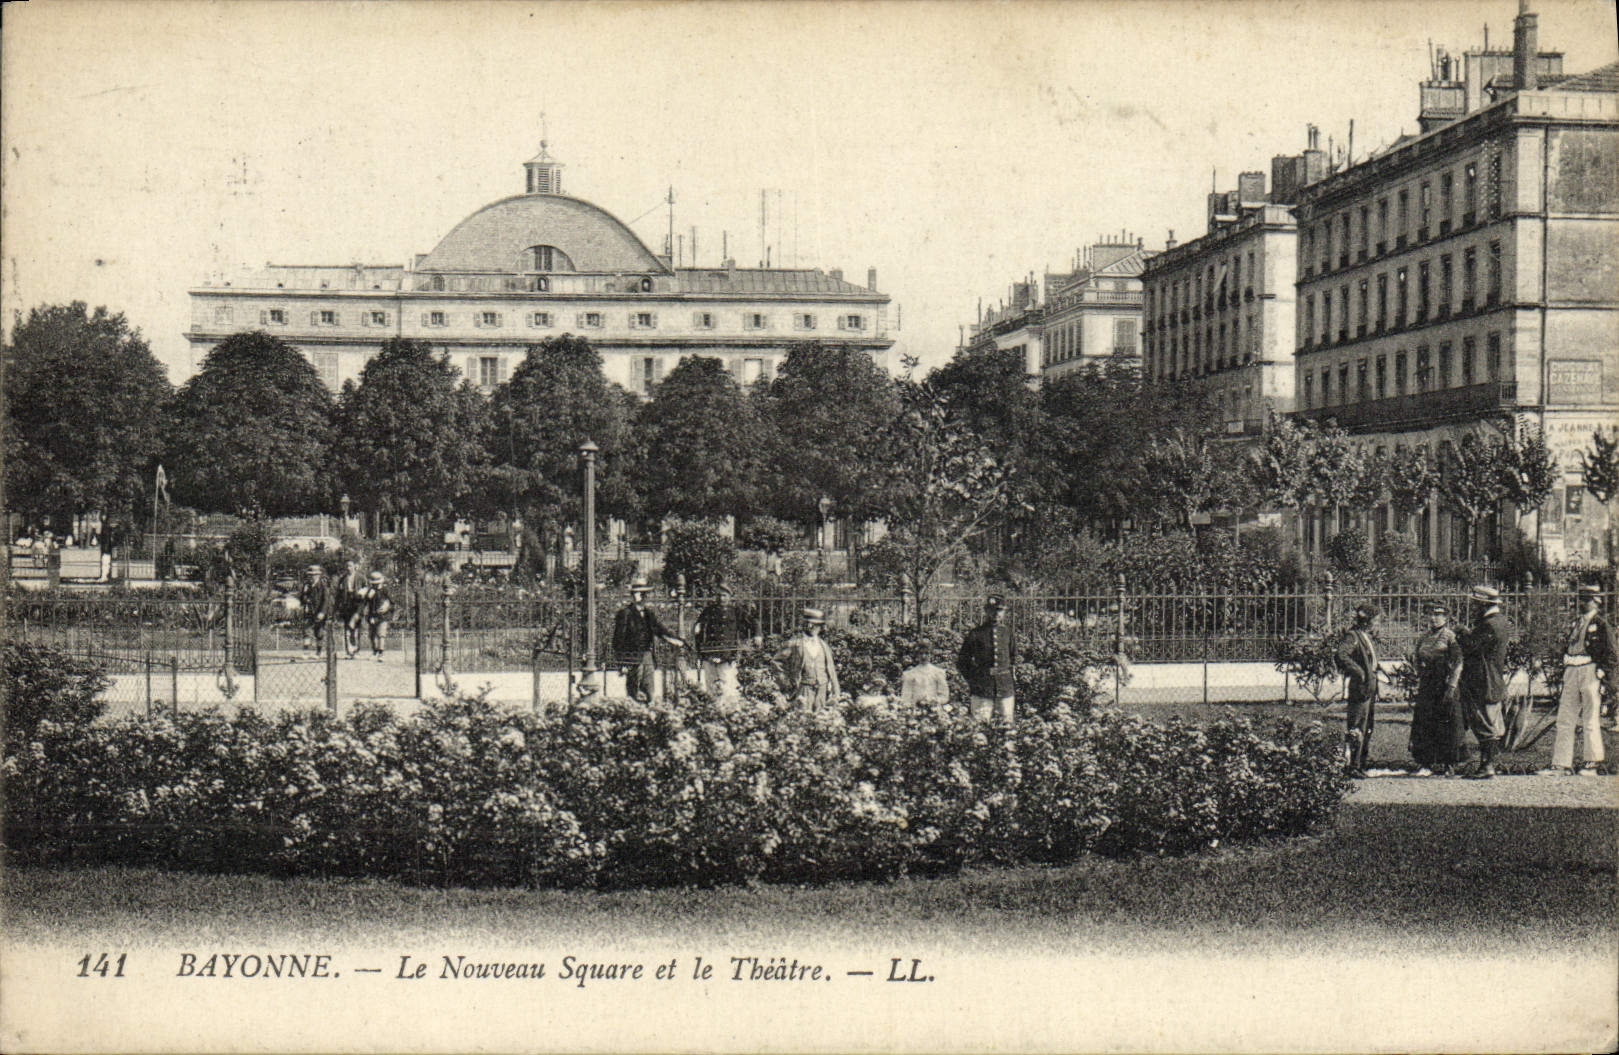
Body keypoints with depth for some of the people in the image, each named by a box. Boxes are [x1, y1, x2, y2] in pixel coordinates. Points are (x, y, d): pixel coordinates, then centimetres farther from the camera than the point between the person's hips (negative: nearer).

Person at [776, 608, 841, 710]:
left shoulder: (823, 644, 11)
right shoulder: (796, 643, -3)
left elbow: (830, 667, 15)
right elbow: (778, 660, 2)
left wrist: (833, 689, 11)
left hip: (822, 689, 4)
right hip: (804, 689, -4)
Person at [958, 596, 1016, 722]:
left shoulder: (1007, 632, 9)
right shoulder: (976, 633, 0)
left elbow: (1013, 656, 24)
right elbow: (961, 662, 9)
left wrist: (1009, 672, 12)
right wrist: (972, 678, 4)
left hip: (1005, 688, 3)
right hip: (981, 691, -3)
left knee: (1007, 723, 2)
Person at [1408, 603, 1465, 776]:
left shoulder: (1451, 637, -4)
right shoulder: (1424, 637, 14)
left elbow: (1457, 664, -9)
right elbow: (1416, 660, 25)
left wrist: (1451, 688, -16)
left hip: (1444, 686, -5)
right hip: (1426, 687, 5)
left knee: (1447, 725, -1)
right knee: (1424, 724, 1)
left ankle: (1446, 763, 7)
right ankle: (1426, 763, 5)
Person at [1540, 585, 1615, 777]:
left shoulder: (1601, 624, -3)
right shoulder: (1575, 623, 17)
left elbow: (1609, 653, -5)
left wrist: (1602, 674, -12)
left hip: (1590, 671, -6)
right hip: (1571, 672, 6)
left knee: (1591, 720, 0)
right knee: (1564, 719, 4)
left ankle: (1592, 764, 8)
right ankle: (1561, 763, 7)